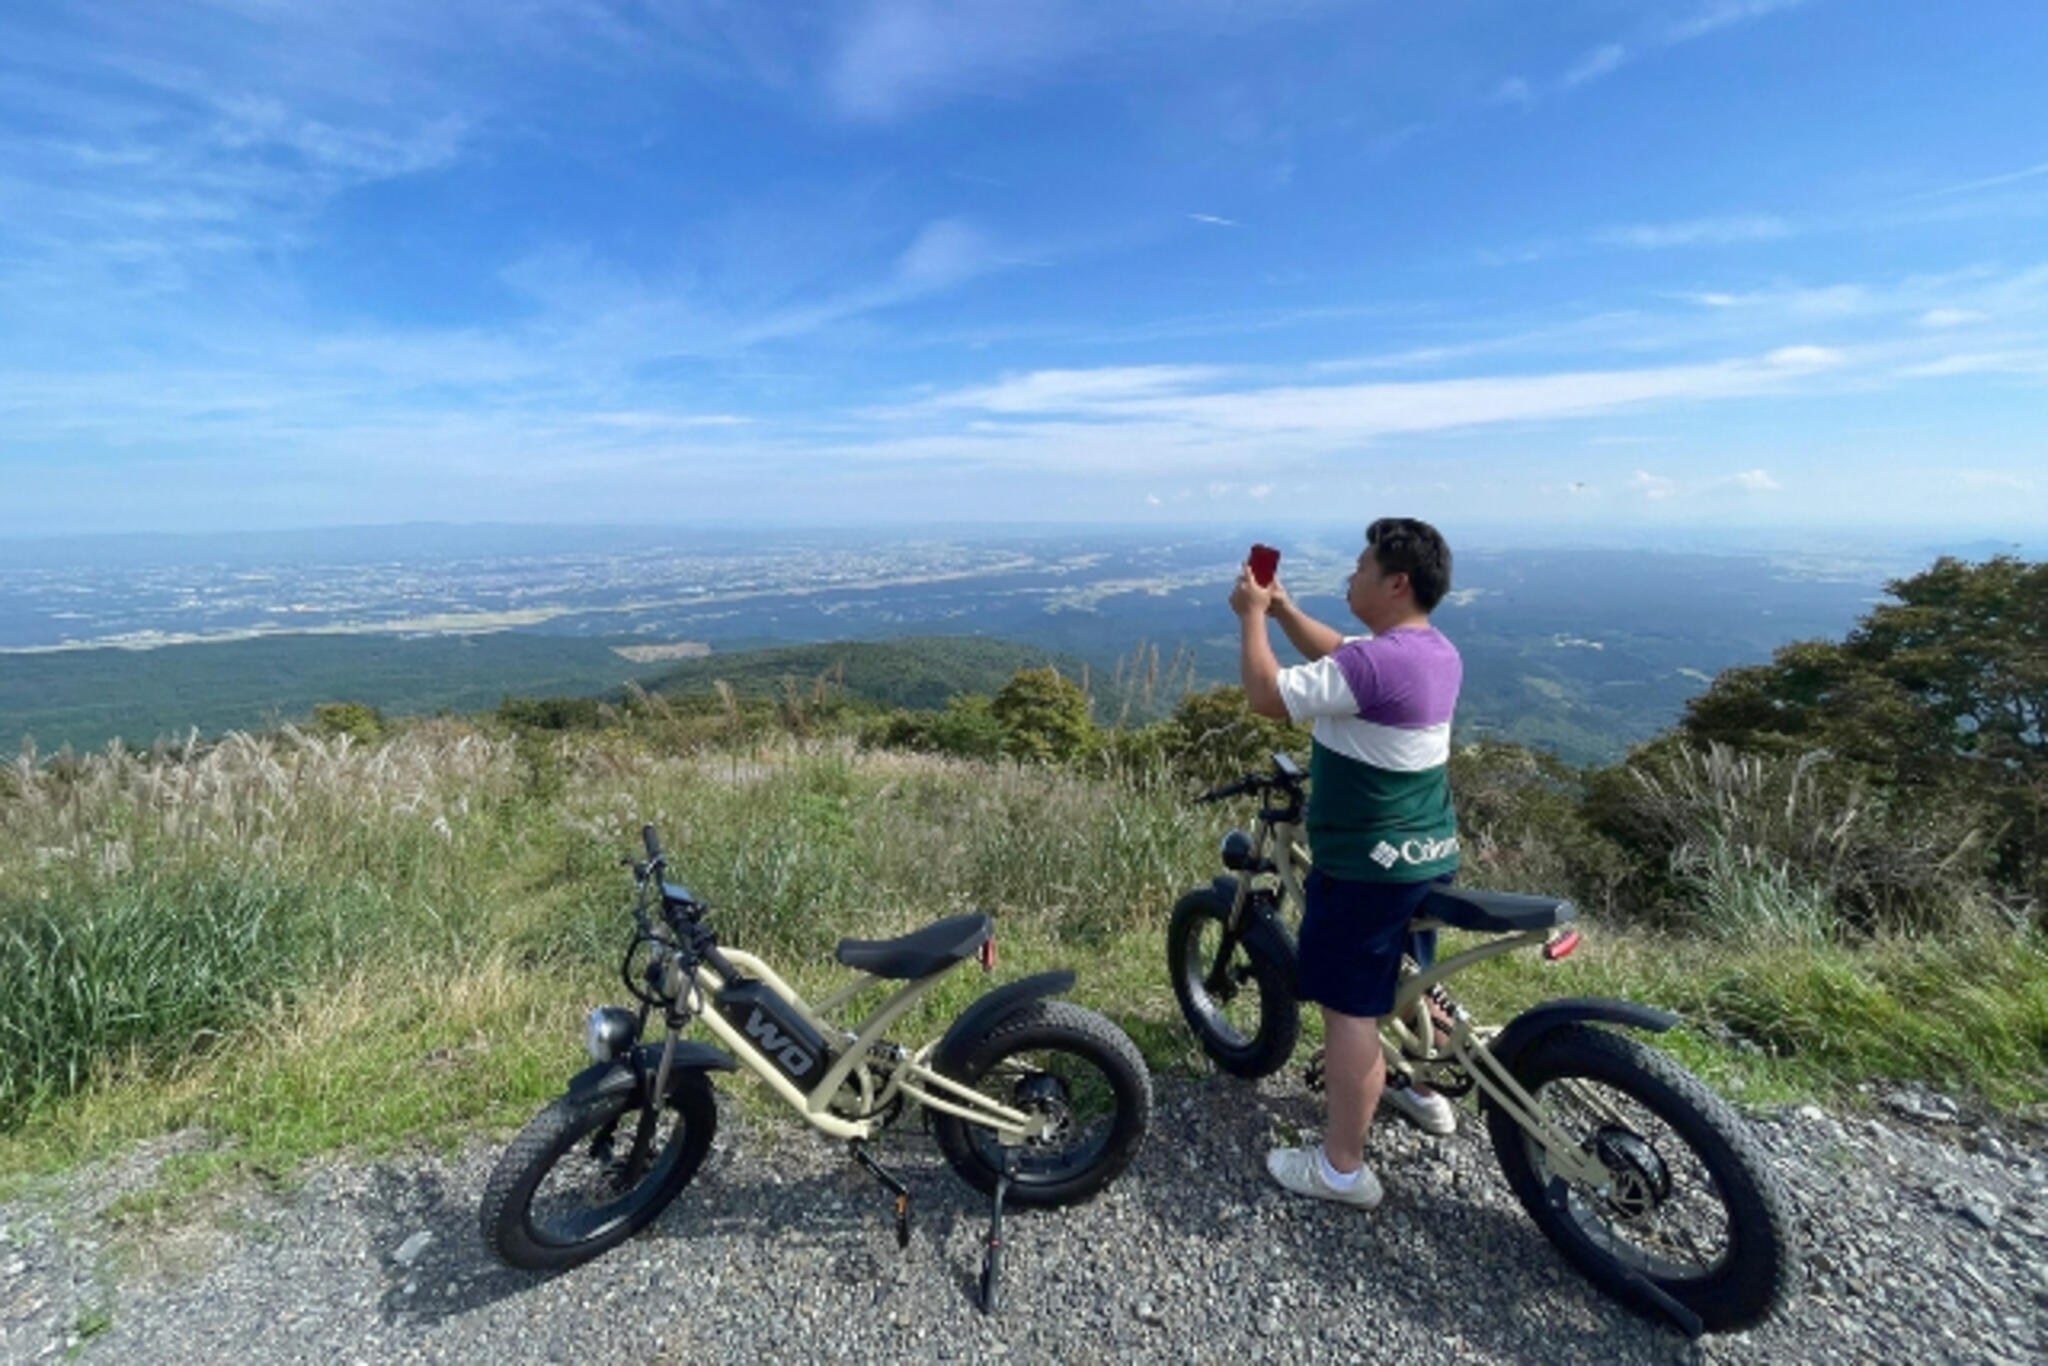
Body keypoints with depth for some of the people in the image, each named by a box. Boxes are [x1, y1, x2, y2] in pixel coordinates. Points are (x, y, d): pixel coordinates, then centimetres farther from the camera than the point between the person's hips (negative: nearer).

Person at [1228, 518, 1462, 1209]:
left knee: (1350, 1009, 3)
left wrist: (1252, 615, -12)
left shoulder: (1378, 661, -27)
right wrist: (1283, 609, 7)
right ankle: (1425, 1092, 49)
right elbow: (1338, 656, 17)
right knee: (1404, 980, 28)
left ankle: (1342, 1167, 17)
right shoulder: (1437, 650, 5)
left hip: (1368, 866, -10)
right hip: (1429, 854, 10)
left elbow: (1267, 696, -23)